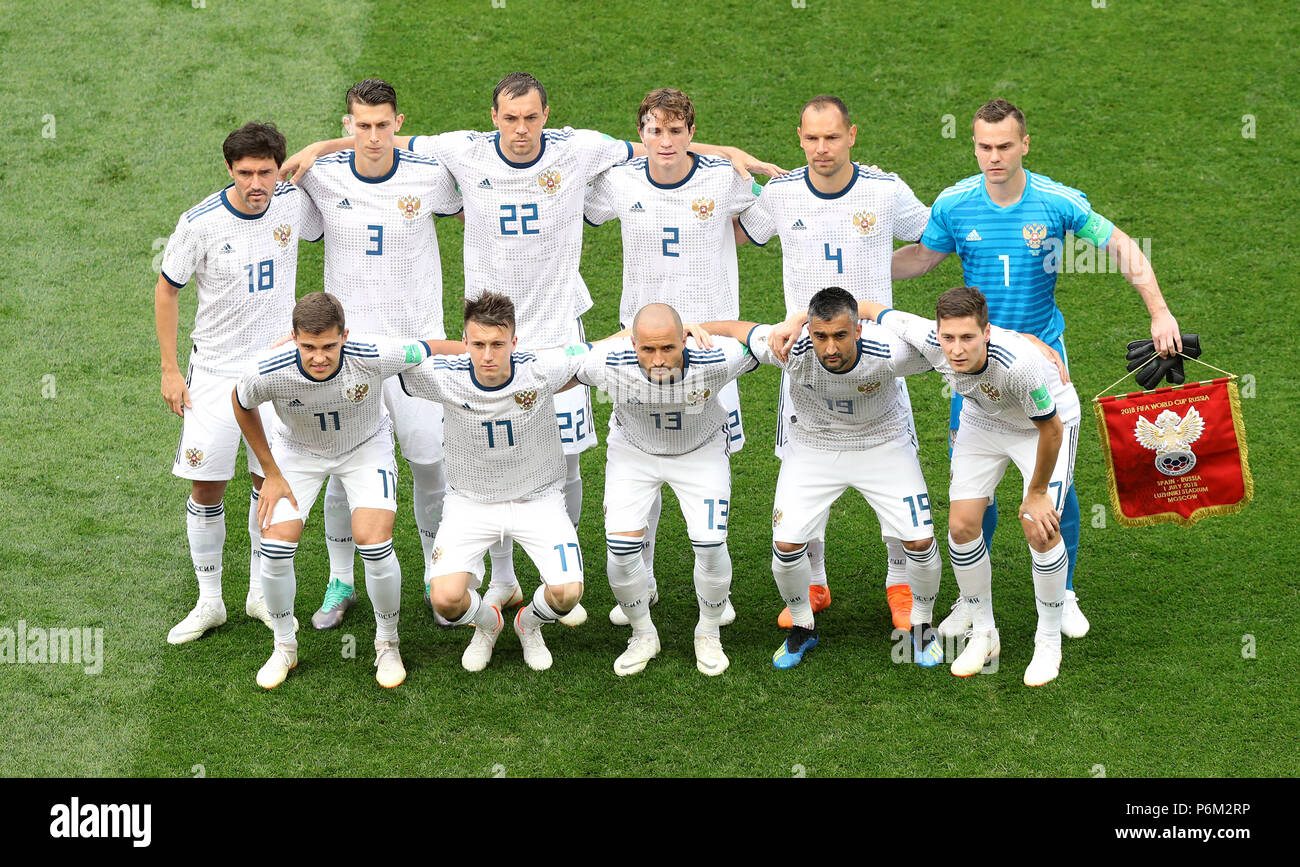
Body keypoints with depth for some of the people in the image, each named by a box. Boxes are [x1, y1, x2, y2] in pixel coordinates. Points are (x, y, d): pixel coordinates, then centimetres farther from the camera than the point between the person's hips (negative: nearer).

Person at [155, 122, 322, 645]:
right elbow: (167, 289, -2)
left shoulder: (294, 204, -8)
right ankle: (209, 601, 13)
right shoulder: (200, 223, -16)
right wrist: (169, 370, -3)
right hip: (215, 371, -2)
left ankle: (260, 592, 23)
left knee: (270, 481, 8)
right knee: (206, 485, -1)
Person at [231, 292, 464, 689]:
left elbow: (435, 348, -18)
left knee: (374, 541, -19)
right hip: (298, 450, 1)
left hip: (366, 448, -1)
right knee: (276, 542, -14)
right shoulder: (266, 372, -33)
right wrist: (271, 473, -4)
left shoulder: (373, 357, -36)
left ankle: (387, 645, 7)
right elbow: (241, 404, -8)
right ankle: (283, 647, 12)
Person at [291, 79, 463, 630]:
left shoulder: (430, 176, -6)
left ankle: (438, 577, 20)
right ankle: (340, 582, 20)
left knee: (429, 461, 2)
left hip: (417, 340, 0)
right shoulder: (321, 177, -6)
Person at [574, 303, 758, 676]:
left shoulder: (715, 360, -36)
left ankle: (709, 634, 19)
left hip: (701, 451, 0)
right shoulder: (609, 363, -35)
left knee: (710, 545, -10)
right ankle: (643, 637, 16)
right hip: (633, 451, 0)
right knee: (621, 545, -11)